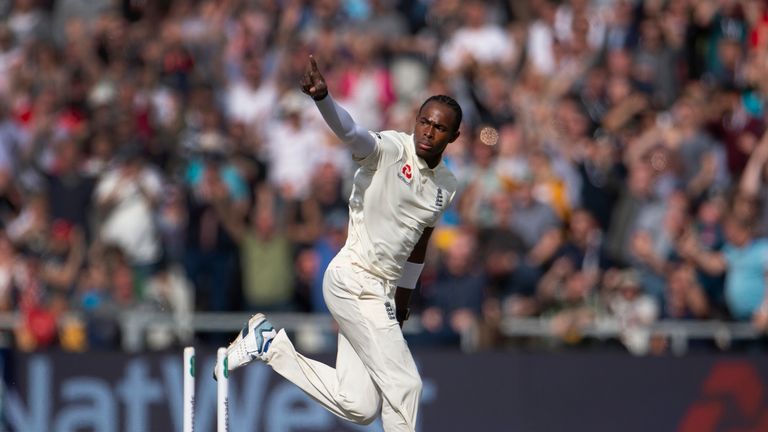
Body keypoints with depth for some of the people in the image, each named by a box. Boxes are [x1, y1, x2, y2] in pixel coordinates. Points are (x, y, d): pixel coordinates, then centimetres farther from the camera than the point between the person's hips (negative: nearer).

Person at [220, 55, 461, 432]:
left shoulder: (446, 186, 10)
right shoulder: (390, 150, -11)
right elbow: (350, 131, -32)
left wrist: (403, 296, 30)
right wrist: (322, 97, -52)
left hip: (380, 291, 8)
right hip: (353, 280, -8)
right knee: (403, 385, -10)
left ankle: (269, 343, 16)